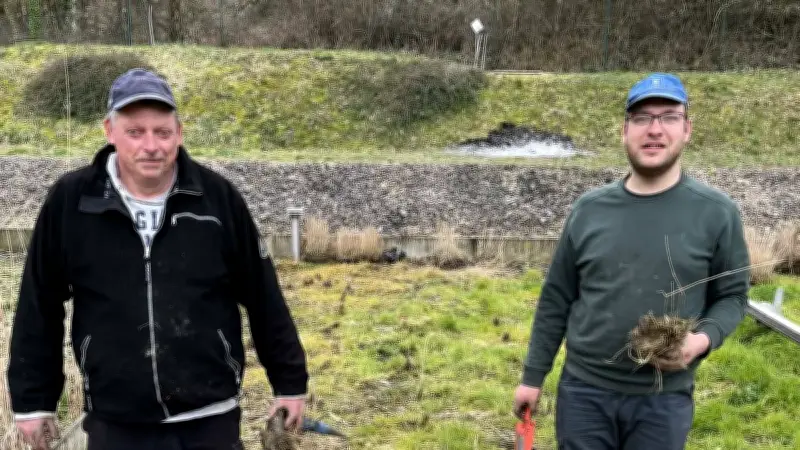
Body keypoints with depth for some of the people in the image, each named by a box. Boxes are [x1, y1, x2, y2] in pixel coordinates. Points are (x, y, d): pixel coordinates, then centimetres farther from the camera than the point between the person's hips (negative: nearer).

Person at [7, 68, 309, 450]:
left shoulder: (218, 197, -7)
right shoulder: (70, 201, -6)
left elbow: (263, 297, 0)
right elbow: (39, 307, 3)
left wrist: (290, 382, 5)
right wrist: (32, 399, 6)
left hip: (211, 418, 0)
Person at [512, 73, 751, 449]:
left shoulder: (716, 212, -5)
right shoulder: (588, 209, 1)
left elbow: (732, 296, 2)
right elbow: (556, 300, 6)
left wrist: (703, 339, -18)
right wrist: (533, 376, 8)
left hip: (664, 400, -1)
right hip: (583, 392, 2)